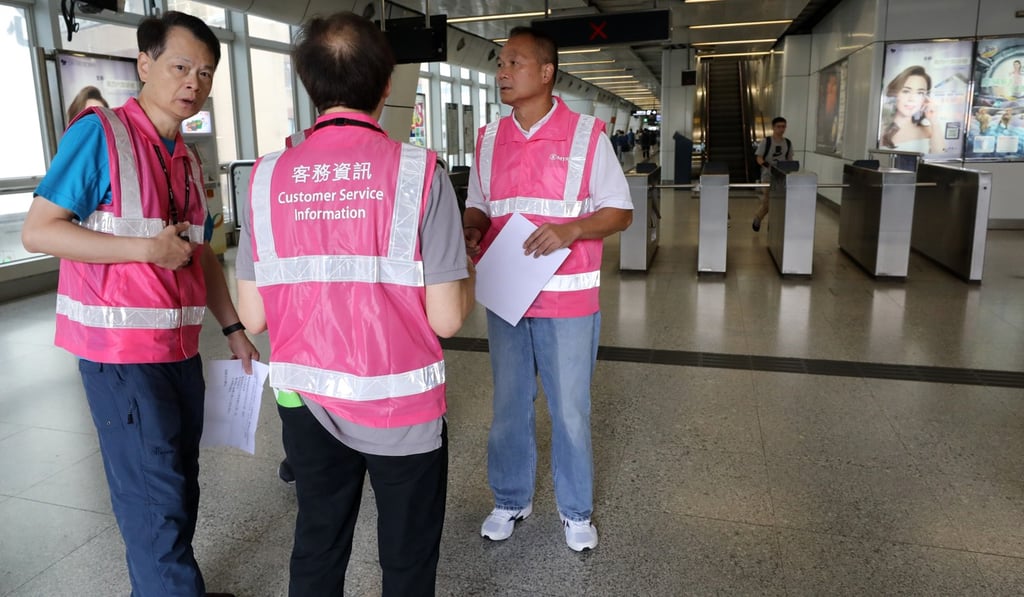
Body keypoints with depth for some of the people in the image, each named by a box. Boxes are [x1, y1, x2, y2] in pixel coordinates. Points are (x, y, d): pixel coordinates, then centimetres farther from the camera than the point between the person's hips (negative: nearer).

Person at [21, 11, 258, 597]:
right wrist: (144, 248, -20)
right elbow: (38, 231, -14)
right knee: (155, 496, -1)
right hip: (122, 350, -7)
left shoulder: (187, 161, 11)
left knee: (180, 487, 17)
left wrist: (234, 328, 12)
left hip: (181, 349, 7)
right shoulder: (100, 132, -10)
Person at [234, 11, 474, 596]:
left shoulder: (268, 176, -5)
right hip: (399, 403, -3)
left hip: (306, 401, 4)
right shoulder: (418, 171, -14)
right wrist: (469, 282, 7)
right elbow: (445, 319, -14)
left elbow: (253, 316, -2)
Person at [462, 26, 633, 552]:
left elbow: (620, 211, -5)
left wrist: (571, 230, -22)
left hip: (568, 299, -3)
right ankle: (510, 500, 34)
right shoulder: (488, 139, 6)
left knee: (570, 409, 9)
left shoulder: (586, 134, -6)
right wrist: (471, 231, -10)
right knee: (509, 404, 15)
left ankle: (576, 510, 29)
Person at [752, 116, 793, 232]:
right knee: (767, 203, -8)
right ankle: (757, 219, 18)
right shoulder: (765, 142, -6)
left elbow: (789, 160, 15)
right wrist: (768, 166, -25)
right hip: (768, 176, -4)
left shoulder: (788, 143, 7)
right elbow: (759, 159, -8)